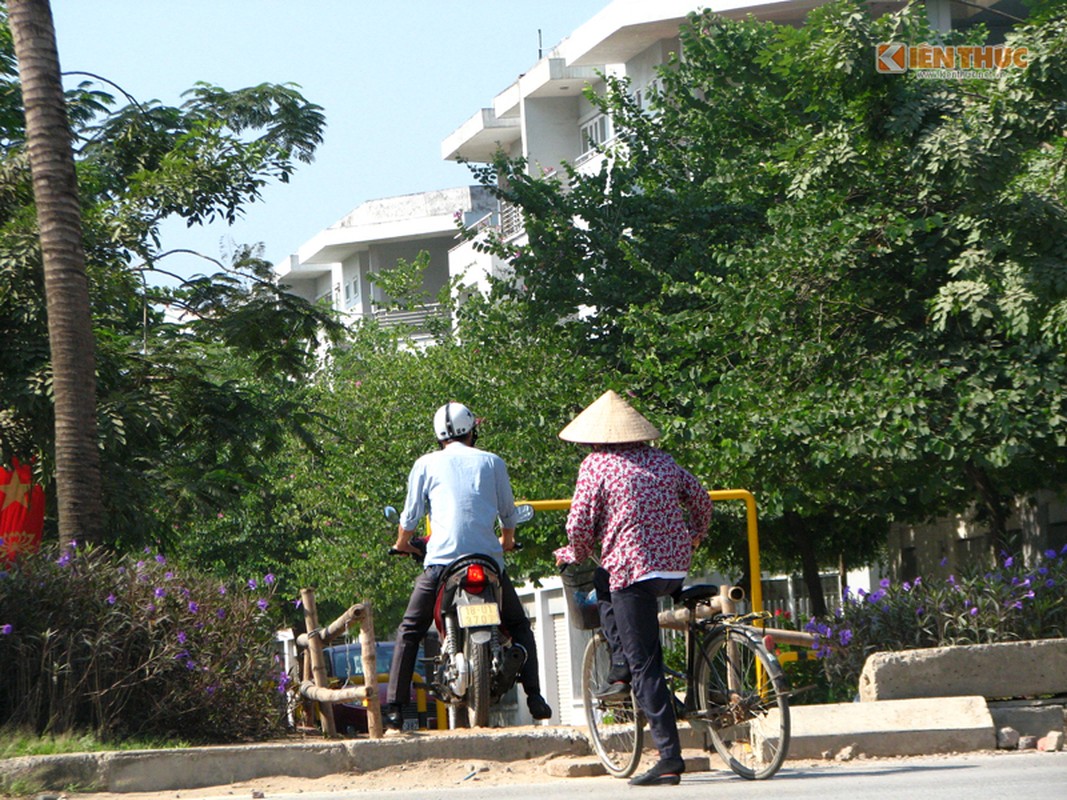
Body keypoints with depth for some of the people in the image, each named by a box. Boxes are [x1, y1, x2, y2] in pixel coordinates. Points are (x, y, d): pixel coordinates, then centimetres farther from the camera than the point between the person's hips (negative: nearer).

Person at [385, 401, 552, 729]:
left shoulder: (427, 464, 8)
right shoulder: (492, 462, 12)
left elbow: (411, 515, 9)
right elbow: (508, 512, 18)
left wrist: (402, 542, 31)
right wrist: (507, 539, 40)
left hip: (442, 559, -1)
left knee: (410, 631, 10)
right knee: (519, 627, 19)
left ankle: (394, 706, -2)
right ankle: (535, 697, 5)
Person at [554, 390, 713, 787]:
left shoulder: (596, 465, -3)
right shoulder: (660, 460, 13)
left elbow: (579, 524, -7)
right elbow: (701, 501, 17)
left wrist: (576, 555, 14)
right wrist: (690, 541, 35)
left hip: (633, 570, -7)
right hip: (675, 568, 7)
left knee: (645, 665, -1)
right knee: (603, 583, 33)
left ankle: (670, 757, -7)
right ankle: (621, 667, 22)